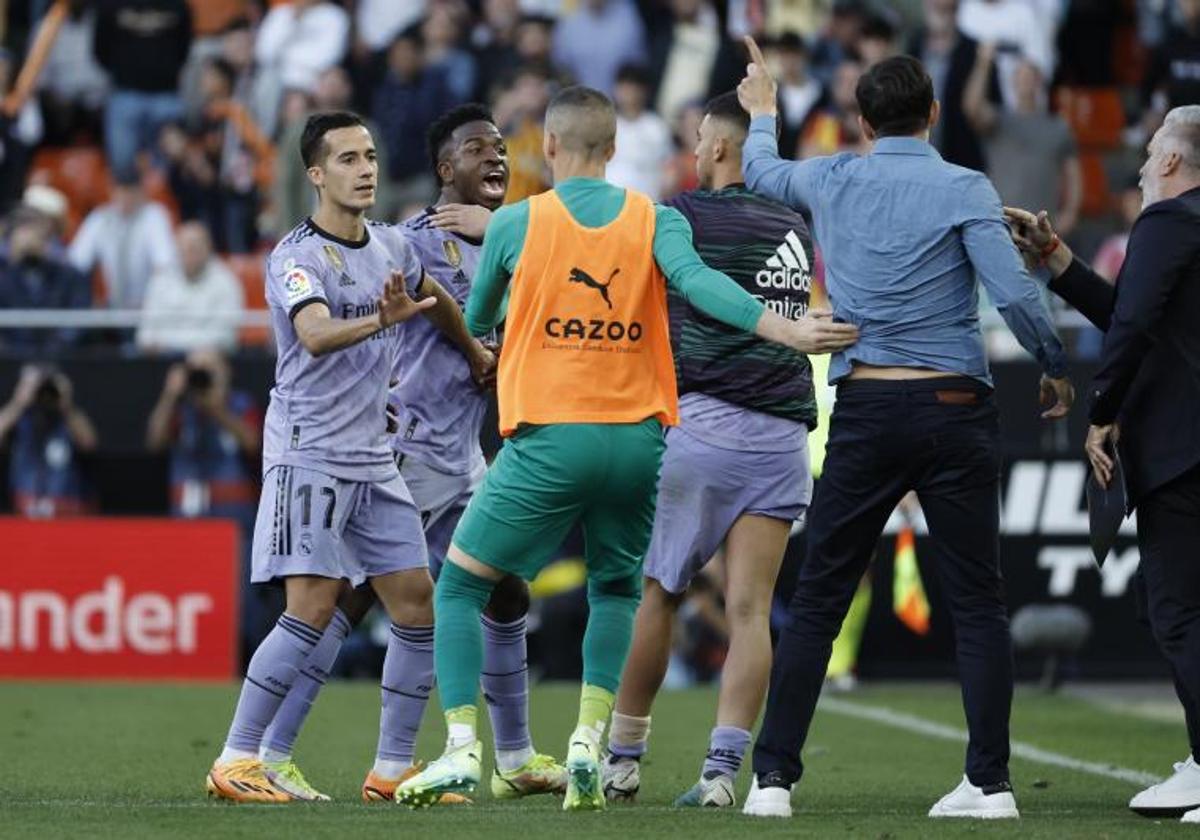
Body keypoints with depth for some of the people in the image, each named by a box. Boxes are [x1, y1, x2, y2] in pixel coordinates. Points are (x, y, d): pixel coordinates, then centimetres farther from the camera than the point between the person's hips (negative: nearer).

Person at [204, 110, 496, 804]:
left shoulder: (392, 246, 10)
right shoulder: (298, 257, -13)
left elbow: (435, 299, 32)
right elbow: (315, 333, -32)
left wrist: (476, 352, 41)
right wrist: (381, 321, -48)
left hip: (374, 457, 8)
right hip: (308, 454, -8)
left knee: (417, 603, 3)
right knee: (313, 611, -14)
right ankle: (237, 762, -9)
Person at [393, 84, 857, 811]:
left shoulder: (515, 225, 2)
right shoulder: (655, 221, 4)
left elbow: (476, 322, 16)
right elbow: (696, 280, -15)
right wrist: (785, 330, -24)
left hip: (548, 442, -2)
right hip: (637, 442, 2)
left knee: (460, 586, 11)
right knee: (616, 591, 23)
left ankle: (462, 749, -3)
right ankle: (590, 741, 4)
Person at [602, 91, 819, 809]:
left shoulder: (690, 215, -3)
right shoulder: (796, 230, 15)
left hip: (704, 421, -4)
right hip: (783, 433, 4)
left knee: (657, 594, 7)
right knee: (750, 610, -1)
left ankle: (624, 757, 13)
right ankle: (723, 768, -9)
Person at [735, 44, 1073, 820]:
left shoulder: (832, 181, 7)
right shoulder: (964, 189, -4)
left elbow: (762, 172, 29)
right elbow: (1013, 293, -12)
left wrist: (763, 110, 49)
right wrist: (1057, 370, 4)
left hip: (865, 412, 2)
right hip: (955, 408, -2)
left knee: (818, 602, 6)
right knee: (979, 603, 4)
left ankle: (775, 777, 1)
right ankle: (990, 781, 0)